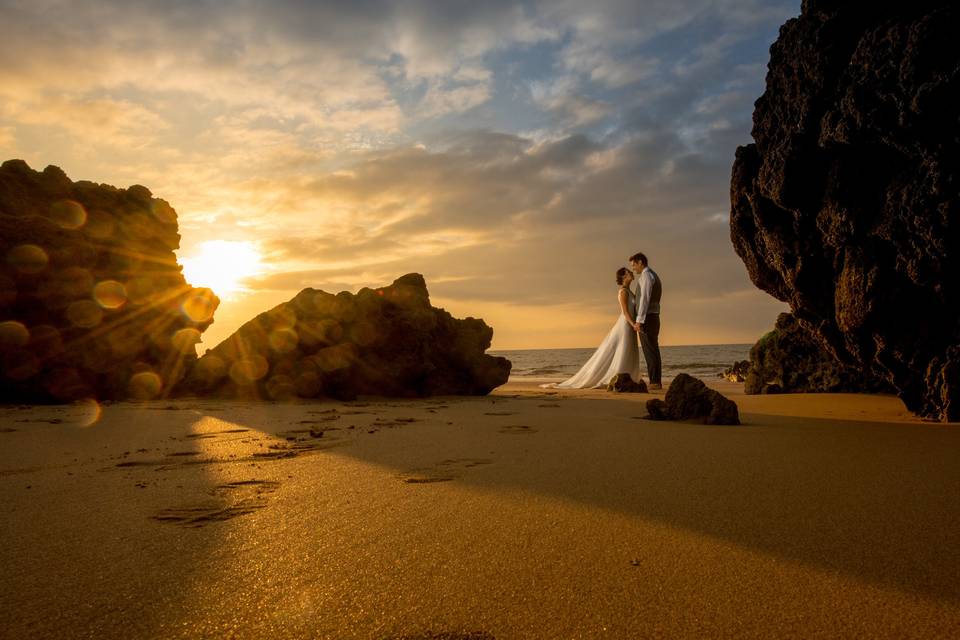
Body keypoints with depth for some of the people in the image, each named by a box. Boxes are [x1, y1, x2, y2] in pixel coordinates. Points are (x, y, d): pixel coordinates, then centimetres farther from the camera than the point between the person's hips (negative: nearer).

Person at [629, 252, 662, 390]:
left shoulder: (646, 275, -11)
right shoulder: (654, 276, 22)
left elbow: (645, 298, -20)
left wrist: (639, 320, -23)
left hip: (647, 318, -10)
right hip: (654, 318, 10)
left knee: (650, 351, -9)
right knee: (653, 351, 9)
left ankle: (654, 382, -10)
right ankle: (656, 382, 10)